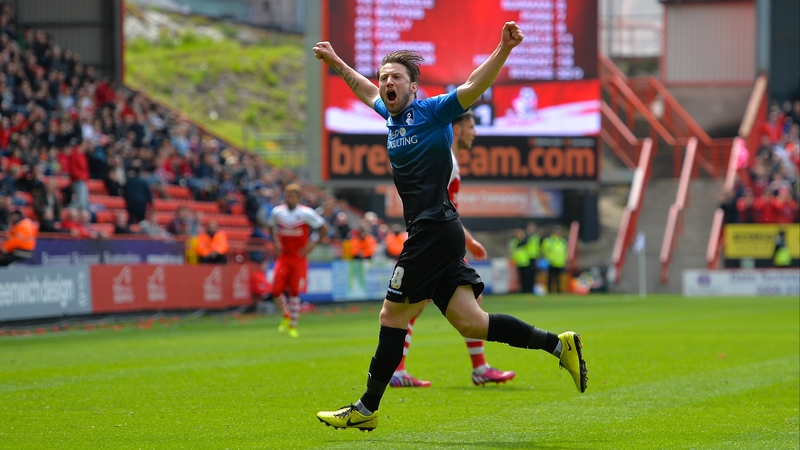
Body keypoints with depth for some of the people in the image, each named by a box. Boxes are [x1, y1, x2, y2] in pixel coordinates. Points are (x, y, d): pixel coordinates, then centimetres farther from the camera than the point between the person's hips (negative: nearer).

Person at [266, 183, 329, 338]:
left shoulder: (306, 213, -12)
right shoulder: (277, 212, -2)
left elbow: (323, 228, -3)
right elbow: (271, 226, 18)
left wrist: (312, 245, -8)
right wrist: (276, 243, 6)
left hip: (299, 257, -2)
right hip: (283, 257, 3)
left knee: (295, 292, -3)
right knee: (277, 291, -6)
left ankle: (293, 326, 10)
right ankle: (286, 316, 21)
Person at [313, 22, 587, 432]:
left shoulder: (432, 112, -5)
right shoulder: (393, 117, 18)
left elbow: (474, 86, -19)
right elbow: (368, 93, 40)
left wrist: (503, 50, -33)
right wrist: (336, 63, 47)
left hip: (434, 227, -8)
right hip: (429, 233, 8)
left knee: (393, 315, -3)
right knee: (469, 322, -2)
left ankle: (367, 409, 3)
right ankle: (556, 344, -1)